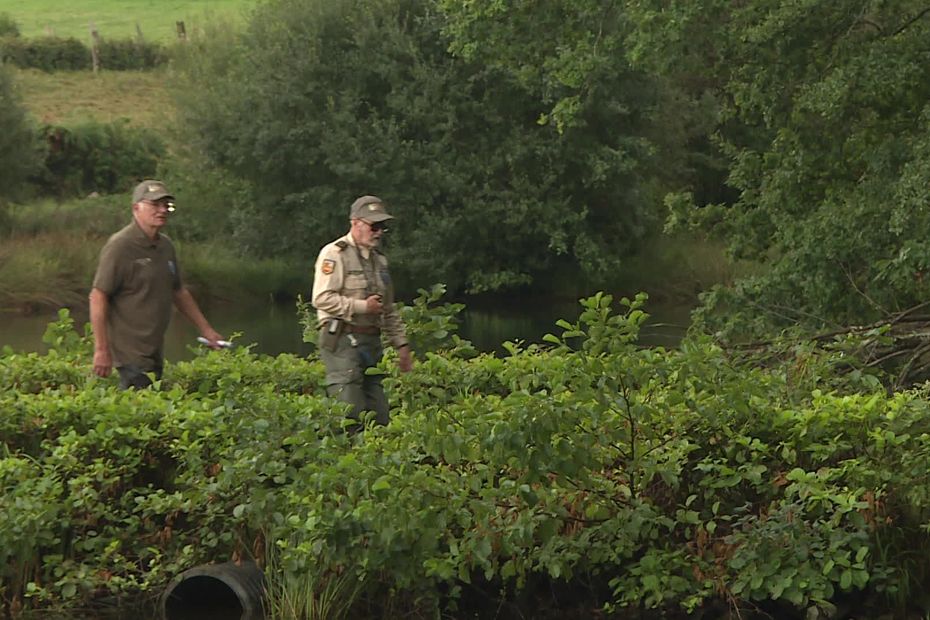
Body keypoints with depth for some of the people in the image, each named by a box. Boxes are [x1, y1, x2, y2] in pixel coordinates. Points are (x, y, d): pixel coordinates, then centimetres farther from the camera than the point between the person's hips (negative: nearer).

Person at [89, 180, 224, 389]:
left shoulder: (165, 245, 13)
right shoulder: (120, 246, -13)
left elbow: (179, 291, 25)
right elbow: (98, 297, -15)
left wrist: (205, 328, 23)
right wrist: (101, 350, -19)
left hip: (155, 353, 8)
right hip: (130, 354, -8)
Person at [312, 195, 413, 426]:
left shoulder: (379, 260, 22)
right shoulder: (335, 254, -5)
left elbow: (389, 310, 29)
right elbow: (322, 298, -17)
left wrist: (401, 344, 22)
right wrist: (363, 306, -15)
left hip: (371, 343, 8)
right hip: (343, 340, -8)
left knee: (379, 415, 4)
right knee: (350, 415, -14)